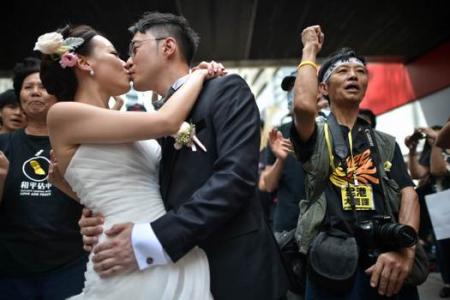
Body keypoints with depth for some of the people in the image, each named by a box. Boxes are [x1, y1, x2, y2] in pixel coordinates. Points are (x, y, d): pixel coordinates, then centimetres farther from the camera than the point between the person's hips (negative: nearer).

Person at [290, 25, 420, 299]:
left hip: (387, 263, 3)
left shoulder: (386, 143, 14)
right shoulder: (315, 135, 4)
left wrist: (405, 245, -19)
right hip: (332, 266, -3)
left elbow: (408, 193, 1)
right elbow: (303, 105, -18)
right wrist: (310, 49, -2)